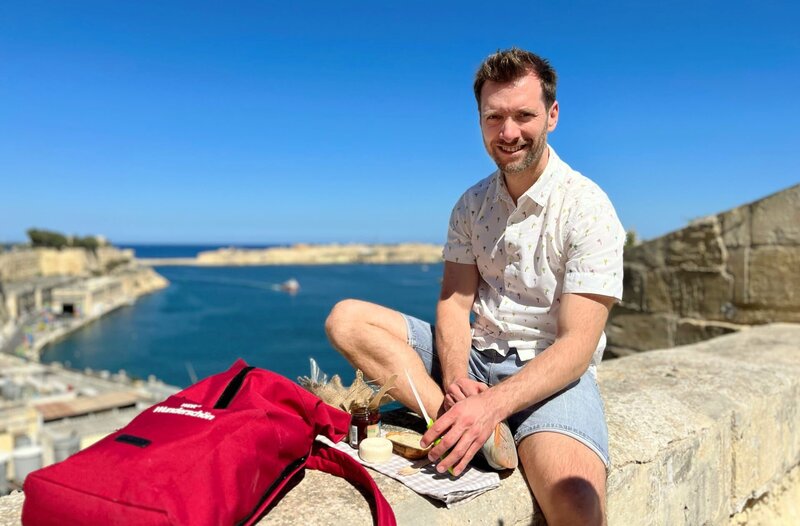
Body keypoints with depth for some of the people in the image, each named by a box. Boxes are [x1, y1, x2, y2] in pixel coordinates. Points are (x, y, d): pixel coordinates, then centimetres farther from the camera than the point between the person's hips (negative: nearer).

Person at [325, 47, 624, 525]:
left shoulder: (588, 208, -10)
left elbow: (577, 344, -16)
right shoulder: (472, 205, 7)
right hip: (477, 357, 6)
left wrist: (491, 405, -29)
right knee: (347, 319, -14)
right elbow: (454, 302, 2)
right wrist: (455, 379, -19)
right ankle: (482, 436, -23)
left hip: (553, 372, -5)